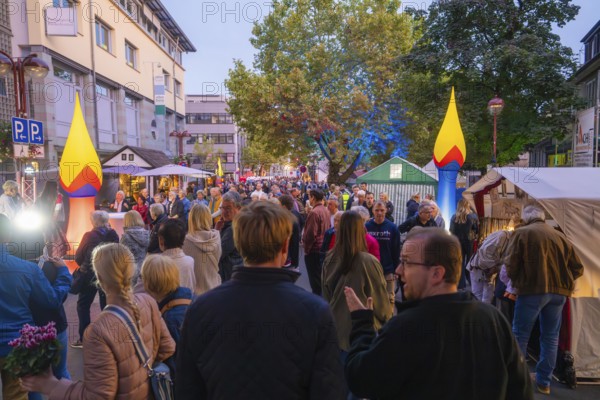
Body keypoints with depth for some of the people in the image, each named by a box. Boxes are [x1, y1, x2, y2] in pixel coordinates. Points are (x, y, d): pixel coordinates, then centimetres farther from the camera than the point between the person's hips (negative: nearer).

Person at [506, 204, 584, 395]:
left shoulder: (521, 233, -2)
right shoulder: (560, 236, 13)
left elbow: (511, 264, -9)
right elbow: (577, 268, 11)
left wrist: (516, 283, 7)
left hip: (532, 290, -5)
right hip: (559, 291, 5)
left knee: (520, 335, 7)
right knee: (551, 337, 15)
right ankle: (544, 381, 22)